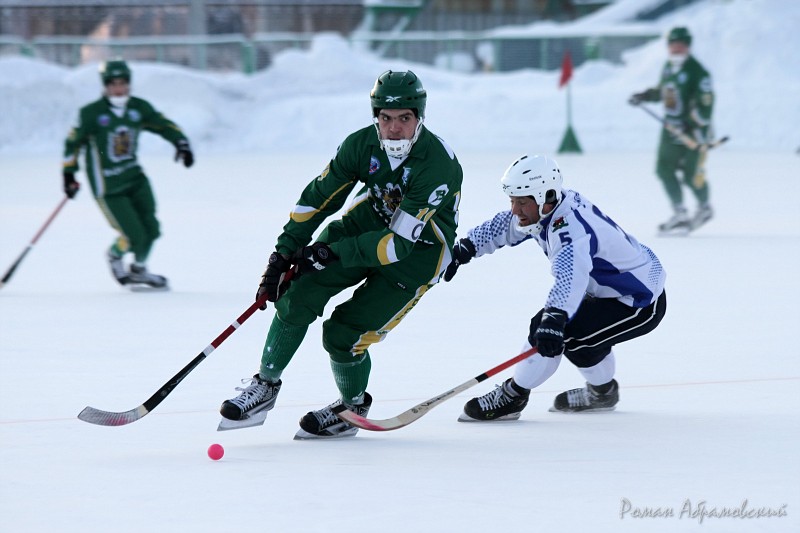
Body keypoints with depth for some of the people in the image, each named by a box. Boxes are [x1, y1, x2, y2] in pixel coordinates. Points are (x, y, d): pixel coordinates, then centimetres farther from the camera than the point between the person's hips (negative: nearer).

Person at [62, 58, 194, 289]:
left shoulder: (139, 108, -2)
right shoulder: (91, 113, -14)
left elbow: (164, 125, 8)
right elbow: (73, 142, -5)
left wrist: (181, 143, -8)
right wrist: (69, 174, -6)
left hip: (135, 177, 5)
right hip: (108, 186, -5)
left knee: (150, 229, 2)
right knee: (134, 236, -10)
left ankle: (139, 269, 31)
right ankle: (115, 257, 26)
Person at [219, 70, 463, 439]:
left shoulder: (438, 166, -32)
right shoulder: (363, 144, -16)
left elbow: (401, 241, -32)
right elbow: (319, 197, -8)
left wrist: (334, 254, -32)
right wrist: (284, 253, -12)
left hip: (418, 250, -5)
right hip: (367, 223, 5)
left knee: (344, 335, -12)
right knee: (298, 294, -12)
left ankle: (353, 407, 19)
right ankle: (266, 386, 8)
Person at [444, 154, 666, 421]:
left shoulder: (571, 227, -32)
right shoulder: (545, 207, -3)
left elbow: (570, 275, -50)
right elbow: (501, 227, 12)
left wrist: (553, 319, -62)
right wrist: (463, 250, 3)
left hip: (641, 304, -11)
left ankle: (511, 397, 0)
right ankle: (603, 391, 39)